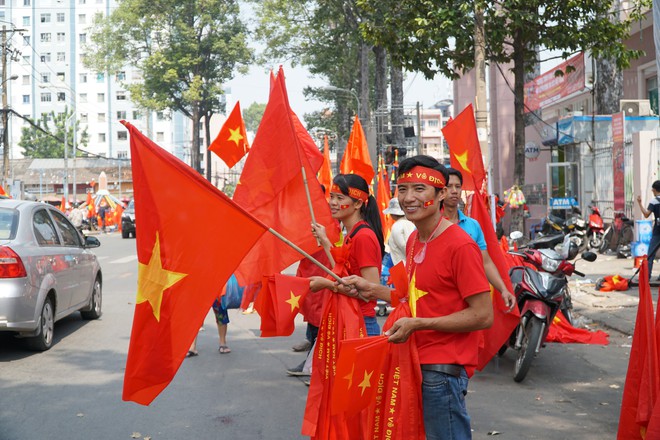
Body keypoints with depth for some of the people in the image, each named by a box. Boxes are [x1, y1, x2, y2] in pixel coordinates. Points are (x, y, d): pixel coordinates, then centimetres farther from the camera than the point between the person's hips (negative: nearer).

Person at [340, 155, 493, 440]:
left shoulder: (459, 245, -17)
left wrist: (418, 324, -21)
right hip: (418, 362, 9)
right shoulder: (413, 240, 11)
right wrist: (372, 290, 8)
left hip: (444, 368, -9)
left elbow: (483, 316, -19)